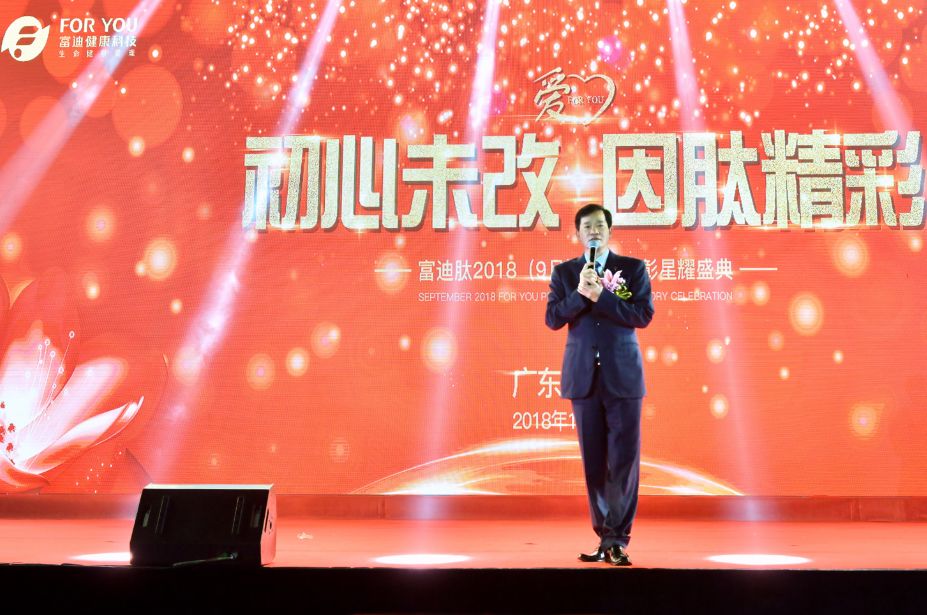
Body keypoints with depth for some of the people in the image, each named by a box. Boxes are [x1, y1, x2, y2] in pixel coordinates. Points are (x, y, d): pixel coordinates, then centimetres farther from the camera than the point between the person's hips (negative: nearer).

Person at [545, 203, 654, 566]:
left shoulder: (633, 268, 3)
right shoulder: (564, 272, 8)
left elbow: (644, 315, -8)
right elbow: (553, 319, -1)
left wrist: (599, 295, -15)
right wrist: (580, 293, -16)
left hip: (623, 376, -2)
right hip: (583, 376, 2)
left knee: (624, 459, -4)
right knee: (594, 461, 7)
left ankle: (615, 538, 4)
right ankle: (607, 536, 16)